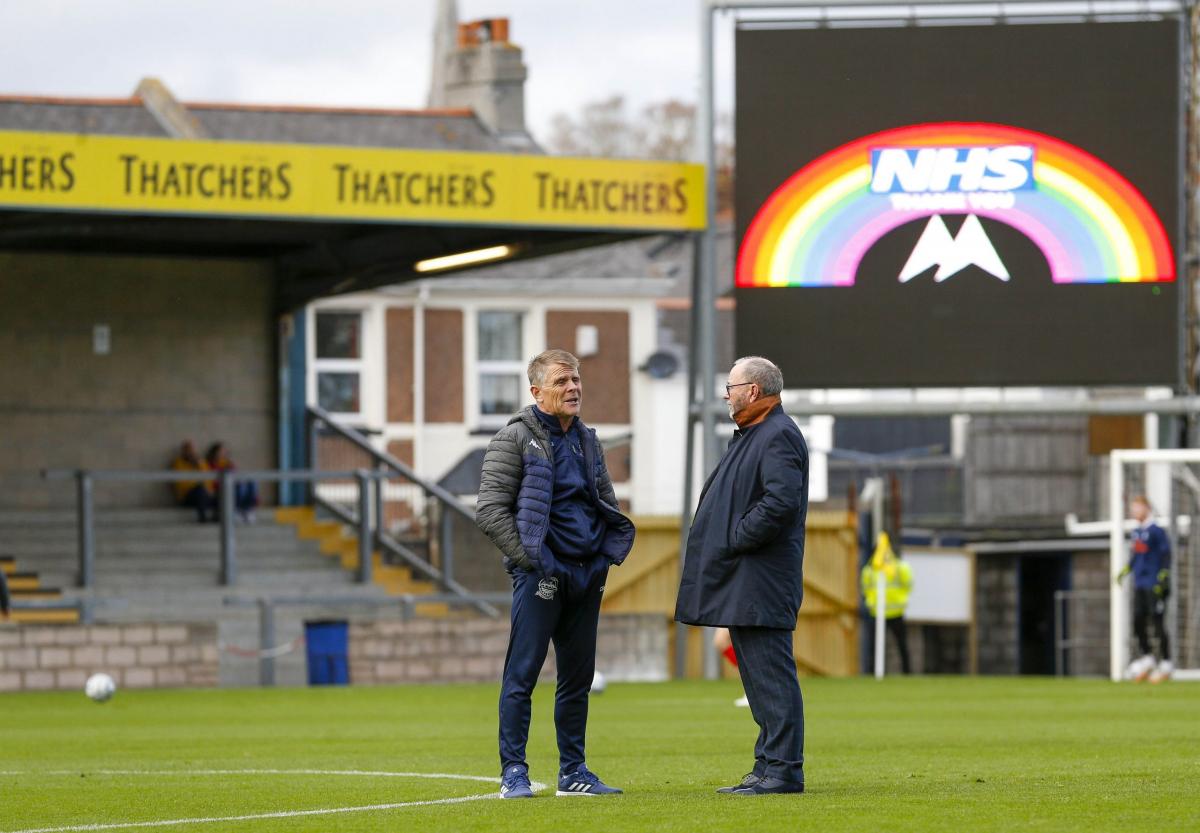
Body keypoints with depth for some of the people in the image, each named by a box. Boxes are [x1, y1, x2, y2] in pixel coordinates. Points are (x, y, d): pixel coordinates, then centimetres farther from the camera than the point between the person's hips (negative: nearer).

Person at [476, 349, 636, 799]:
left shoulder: (587, 441, 15)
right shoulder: (516, 438, -5)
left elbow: (607, 504, 25)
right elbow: (491, 509, -9)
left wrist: (606, 555, 10)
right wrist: (528, 558, -14)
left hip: (586, 576, 7)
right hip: (541, 574, -7)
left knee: (578, 677, 9)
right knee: (522, 674, -6)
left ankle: (573, 771, 15)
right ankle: (513, 772, -4)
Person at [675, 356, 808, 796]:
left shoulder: (778, 436, -13)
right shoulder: (752, 434, 21)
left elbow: (782, 502, -25)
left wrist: (735, 539, -17)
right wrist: (725, 540, 12)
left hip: (761, 579, -11)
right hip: (743, 581, 11)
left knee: (770, 675, -10)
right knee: (759, 677, 13)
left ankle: (783, 769, -10)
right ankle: (769, 766, 16)